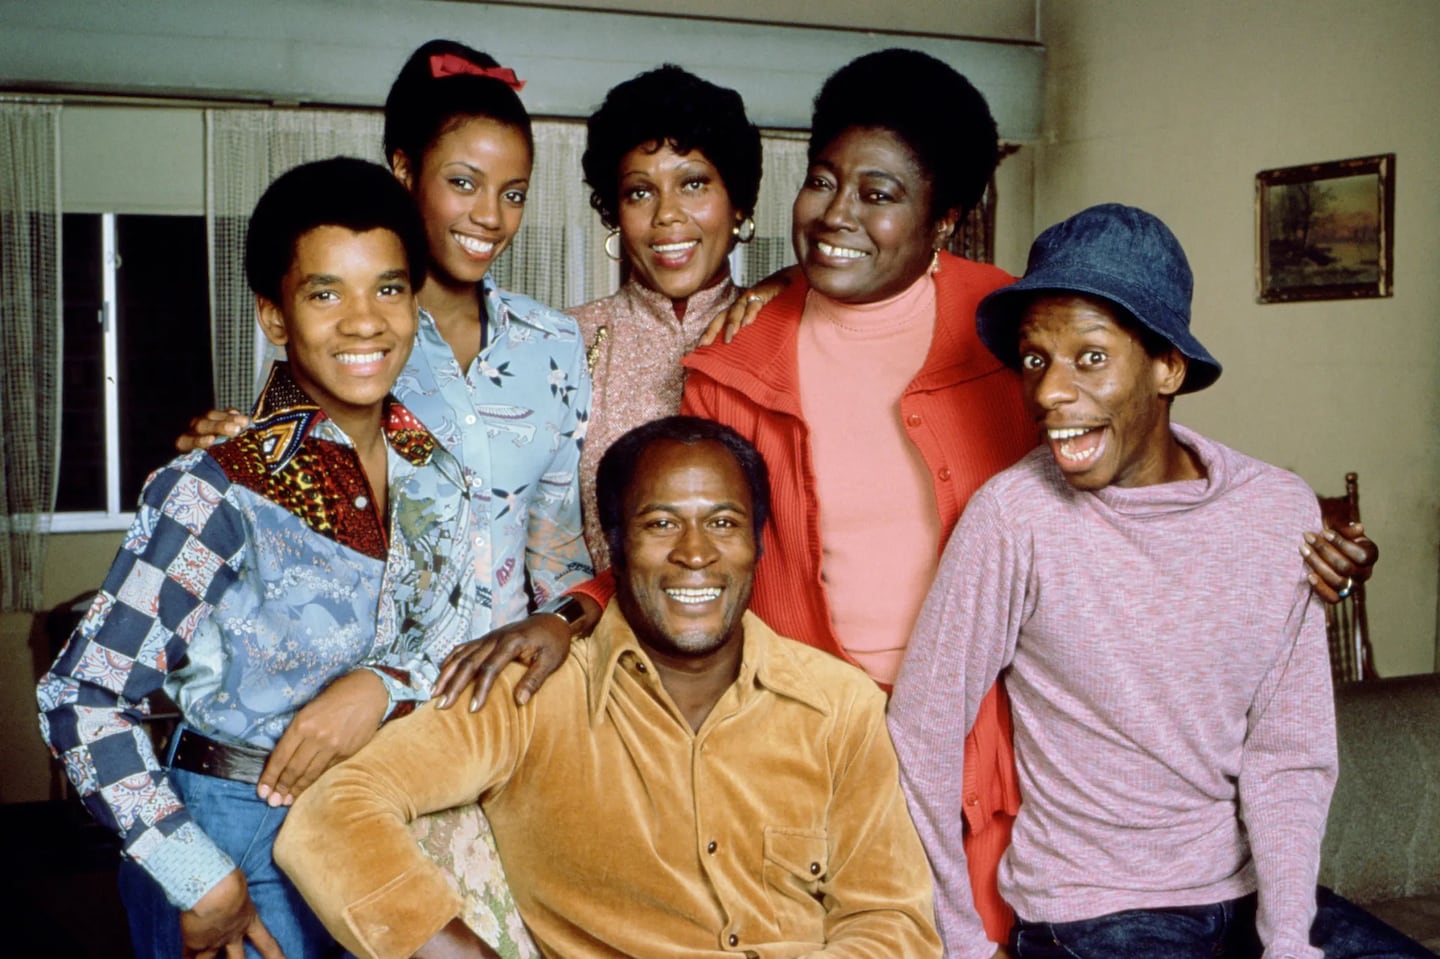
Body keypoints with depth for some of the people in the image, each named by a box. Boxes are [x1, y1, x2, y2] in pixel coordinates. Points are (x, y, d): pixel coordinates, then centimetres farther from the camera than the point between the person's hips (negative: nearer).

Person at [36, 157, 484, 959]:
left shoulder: (435, 471, -2)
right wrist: (204, 883, -18)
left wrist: (381, 685, -20)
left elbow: (463, 635, 0)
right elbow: (82, 699, -18)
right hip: (246, 844, -5)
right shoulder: (219, 496, -19)